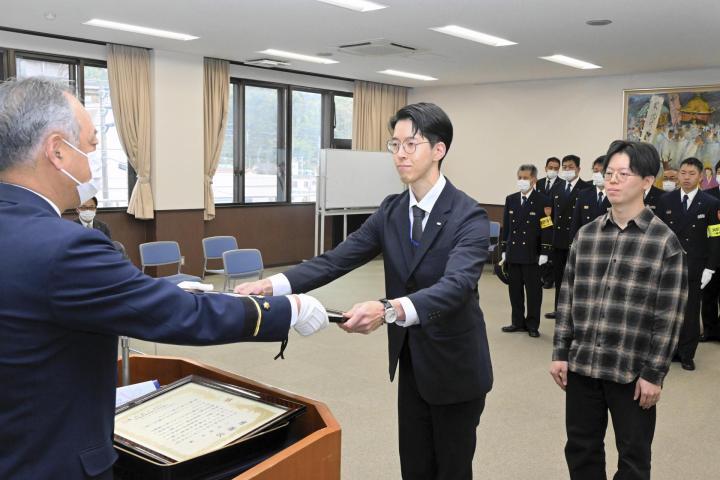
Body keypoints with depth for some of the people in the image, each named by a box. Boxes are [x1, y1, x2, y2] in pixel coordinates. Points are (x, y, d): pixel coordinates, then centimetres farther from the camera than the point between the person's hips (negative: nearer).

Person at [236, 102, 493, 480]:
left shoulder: (468, 216, -19)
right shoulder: (391, 210, 0)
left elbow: (456, 285, -35)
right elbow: (336, 260, -8)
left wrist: (388, 309, -53)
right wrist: (272, 285, -22)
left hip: (455, 366, -5)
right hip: (411, 362, 5)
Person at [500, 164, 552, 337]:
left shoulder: (543, 201, -5)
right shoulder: (510, 199, 9)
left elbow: (547, 229, -7)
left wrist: (544, 252, -11)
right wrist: (504, 249, 10)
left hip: (532, 255, -4)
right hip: (513, 253, 4)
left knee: (533, 291, 4)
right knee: (515, 289, 9)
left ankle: (533, 325, 14)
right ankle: (518, 322, 21)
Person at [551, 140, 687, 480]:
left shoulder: (665, 241, -7)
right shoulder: (585, 235, 4)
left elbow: (669, 315, -8)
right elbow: (568, 297, 6)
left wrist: (654, 373, -10)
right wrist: (560, 353, 4)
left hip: (632, 371, -3)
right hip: (581, 364, 3)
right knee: (581, 450, 15)